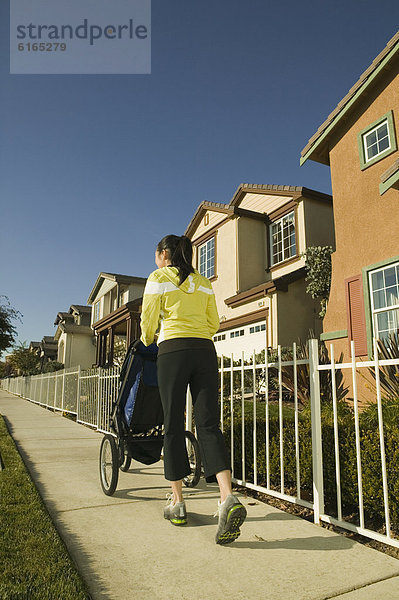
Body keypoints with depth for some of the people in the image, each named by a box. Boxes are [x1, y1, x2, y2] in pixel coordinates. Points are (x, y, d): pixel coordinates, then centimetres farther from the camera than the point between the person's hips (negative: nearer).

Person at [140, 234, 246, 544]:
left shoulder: (158, 278, 6)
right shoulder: (204, 282, 19)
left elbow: (149, 321, 3)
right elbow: (214, 323, 17)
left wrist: (147, 341, 23)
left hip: (172, 352, -4)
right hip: (205, 352, 4)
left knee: (174, 426, 5)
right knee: (209, 425, -1)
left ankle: (177, 503, 14)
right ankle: (228, 498, -16)